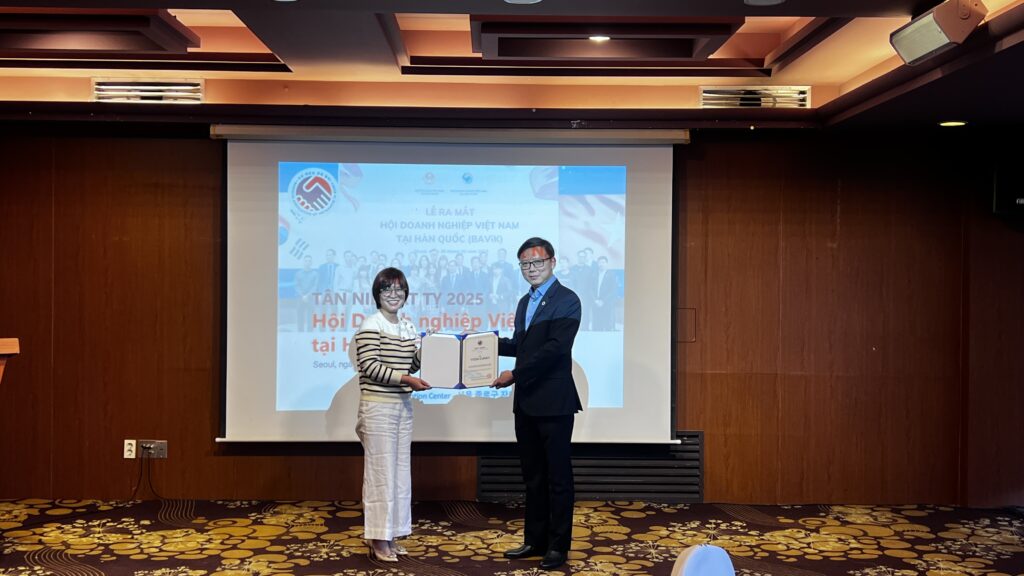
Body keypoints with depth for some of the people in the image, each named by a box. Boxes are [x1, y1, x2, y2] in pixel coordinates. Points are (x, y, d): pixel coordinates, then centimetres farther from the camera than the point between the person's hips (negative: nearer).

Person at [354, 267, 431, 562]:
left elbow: (413, 364, 11)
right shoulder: (371, 325, -9)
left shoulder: (408, 326, 12)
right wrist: (406, 379, -23)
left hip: (403, 405, 7)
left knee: (400, 470, 9)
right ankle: (377, 539, 5)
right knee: (380, 471, -3)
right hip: (378, 406, -7)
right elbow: (370, 366, -17)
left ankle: (390, 535, 18)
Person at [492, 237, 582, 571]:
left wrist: (514, 374, -19)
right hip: (526, 402, 8)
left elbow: (554, 348, -19)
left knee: (558, 477, 2)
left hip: (554, 402, -8)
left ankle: (558, 545, 11)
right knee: (533, 476, 14)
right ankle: (535, 540, 23)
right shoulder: (525, 302, 17)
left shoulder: (566, 300, -10)